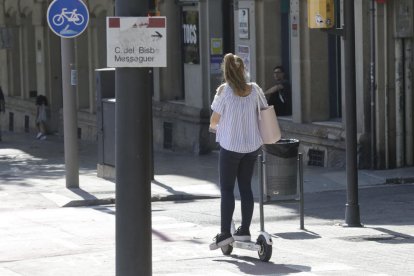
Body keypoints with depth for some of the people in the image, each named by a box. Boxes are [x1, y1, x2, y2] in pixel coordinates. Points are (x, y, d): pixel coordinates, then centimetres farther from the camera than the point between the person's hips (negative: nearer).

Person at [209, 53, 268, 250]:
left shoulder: (224, 91, -12)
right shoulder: (254, 89, -1)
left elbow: (214, 120, -6)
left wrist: (215, 126, 16)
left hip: (230, 146, -4)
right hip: (252, 145, 4)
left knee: (227, 189, 1)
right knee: (246, 187, 11)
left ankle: (225, 233, -3)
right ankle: (244, 230, 13)